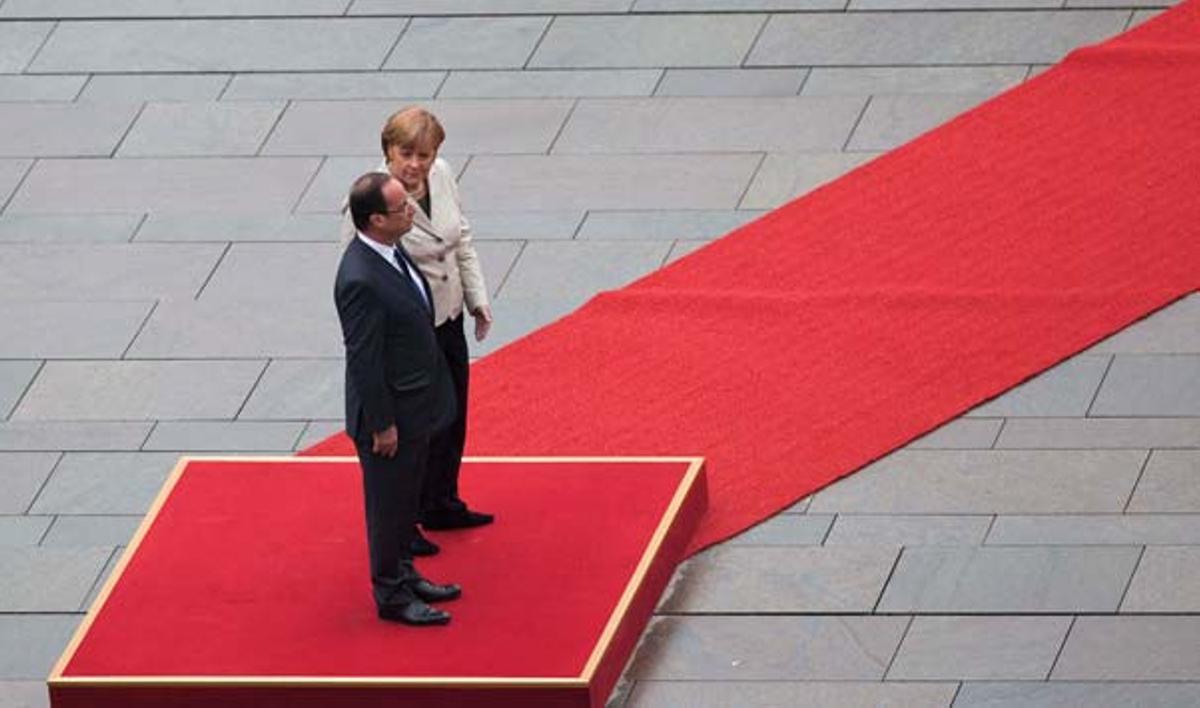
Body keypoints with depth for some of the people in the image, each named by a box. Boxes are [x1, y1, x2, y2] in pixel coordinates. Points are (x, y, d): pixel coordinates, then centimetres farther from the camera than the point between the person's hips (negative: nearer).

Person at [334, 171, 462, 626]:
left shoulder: (390, 252, -2)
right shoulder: (361, 281, -31)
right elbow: (363, 361, -25)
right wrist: (382, 425, -19)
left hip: (415, 405, 9)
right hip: (390, 412, -9)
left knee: (407, 498, 24)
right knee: (388, 504, 9)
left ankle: (404, 575, 40)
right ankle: (391, 595, 24)